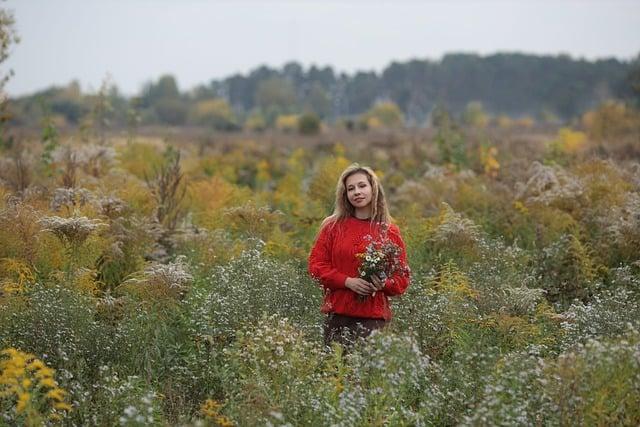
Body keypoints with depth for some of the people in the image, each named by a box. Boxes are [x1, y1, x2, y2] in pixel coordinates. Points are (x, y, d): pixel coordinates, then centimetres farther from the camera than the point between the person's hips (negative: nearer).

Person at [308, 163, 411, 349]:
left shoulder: (390, 231, 8)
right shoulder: (333, 226, 8)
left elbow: (402, 278, 10)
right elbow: (316, 264, 4)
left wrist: (384, 284, -11)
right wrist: (347, 281, -9)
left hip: (374, 317, 0)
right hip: (338, 314, 0)